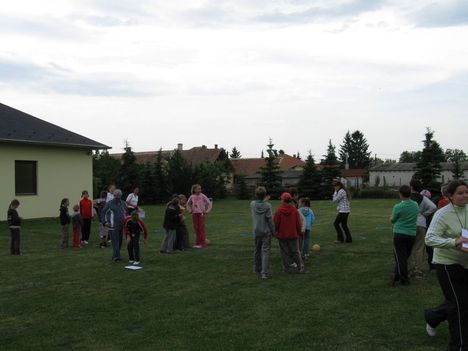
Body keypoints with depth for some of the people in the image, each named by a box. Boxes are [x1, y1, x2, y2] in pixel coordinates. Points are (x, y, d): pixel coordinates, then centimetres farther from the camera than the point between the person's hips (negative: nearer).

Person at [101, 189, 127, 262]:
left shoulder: (123, 203, 12)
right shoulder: (109, 203, -2)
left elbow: (126, 212, 24)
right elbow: (103, 213, 3)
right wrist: (105, 222, -8)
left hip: (121, 226, 5)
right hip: (112, 226, -5)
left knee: (119, 242, 8)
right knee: (115, 242, -11)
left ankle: (115, 256, 18)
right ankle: (116, 256, -13)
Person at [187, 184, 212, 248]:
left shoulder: (202, 196, -6)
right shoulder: (192, 196, 3)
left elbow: (209, 203, -4)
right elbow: (188, 204, 20)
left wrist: (207, 211, -8)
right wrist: (190, 210, 9)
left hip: (201, 213, -3)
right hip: (194, 214, 3)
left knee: (201, 228, -3)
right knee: (196, 228, 7)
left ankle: (202, 243, 2)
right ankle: (197, 243, 15)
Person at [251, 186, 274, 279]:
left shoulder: (252, 204, -4)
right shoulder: (268, 205, -15)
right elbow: (270, 220, -12)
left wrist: (264, 201, 19)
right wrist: (273, 231, -3)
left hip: (256, 231, 4)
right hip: (266, 231, -4)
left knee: (257, 250, 19)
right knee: (266, 251, -3)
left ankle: (257, 269, 34)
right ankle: (264, 272, -11)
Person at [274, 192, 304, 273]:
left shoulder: (279, 210, -14)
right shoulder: (294, 210, -7)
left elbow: (275, 223, -8)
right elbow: (298, 223, -1)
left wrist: (275, 232, 8)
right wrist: (298, 232, 12)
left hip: (282, 234, -2)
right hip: (293, 235, 2)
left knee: (285, 252, 8)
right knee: (295, 251, 12)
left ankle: (287, 268, 12)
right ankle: (300, 266, 8)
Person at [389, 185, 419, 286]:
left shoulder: (398, 207, -14)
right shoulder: (416, 205, 1)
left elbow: (392, 220, -1)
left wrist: (391, 218, 19)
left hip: (399, 234, -5)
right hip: (412, 234, 5)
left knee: (400, 257, 3)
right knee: (405, 256, 15)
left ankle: (404, 279, 6)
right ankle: (397, 275, 21)